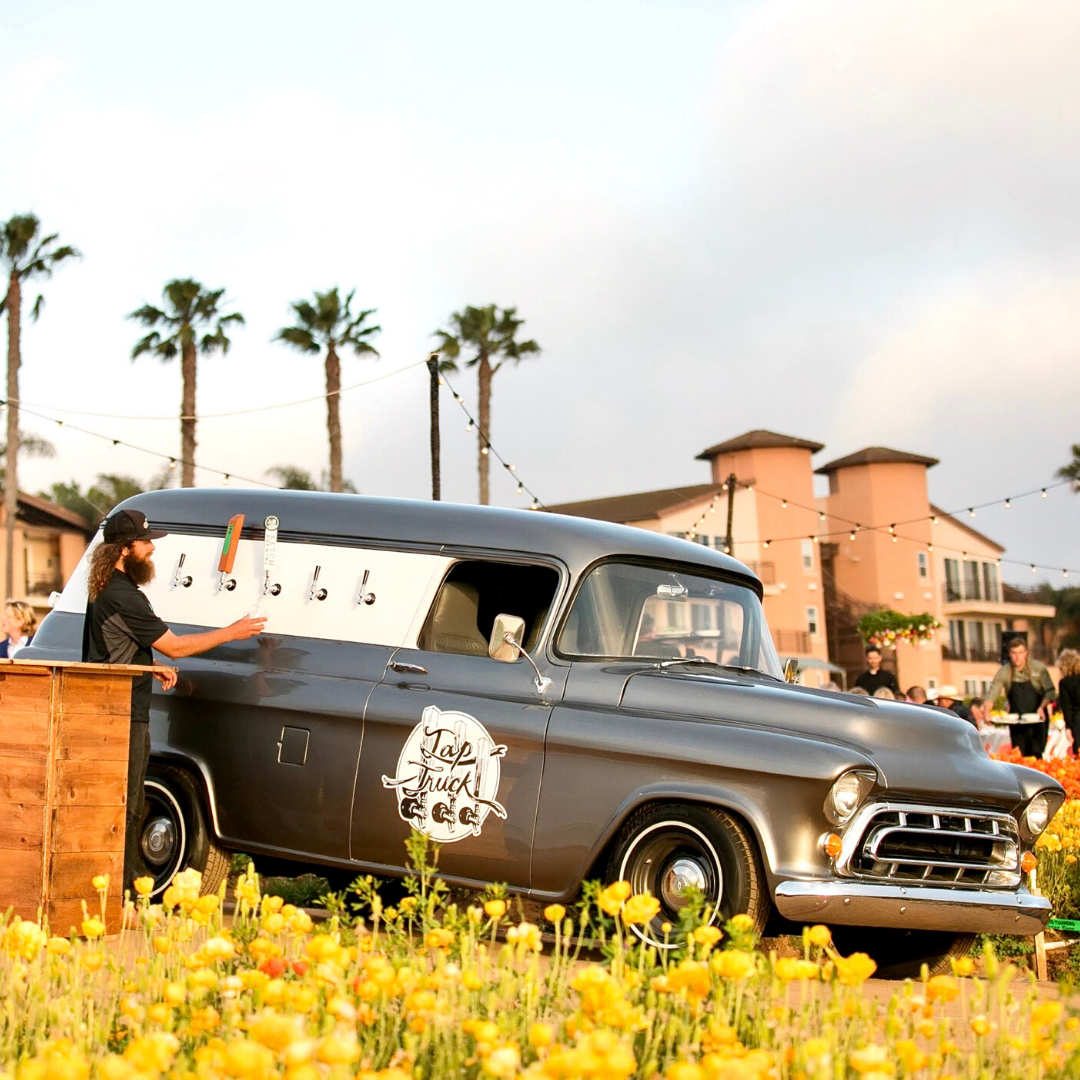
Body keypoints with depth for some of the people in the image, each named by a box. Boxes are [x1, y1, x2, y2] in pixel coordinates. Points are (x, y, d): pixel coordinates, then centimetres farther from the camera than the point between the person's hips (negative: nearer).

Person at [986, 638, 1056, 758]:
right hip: (1016, 720, 2)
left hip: (1037, 718, -2)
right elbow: (992, 695, -9)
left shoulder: (1039, 668, -6)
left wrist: (1042, 707, -23)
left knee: (1036, 754, -10)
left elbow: (1049, 691, -5)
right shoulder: (1004, 672, -4)